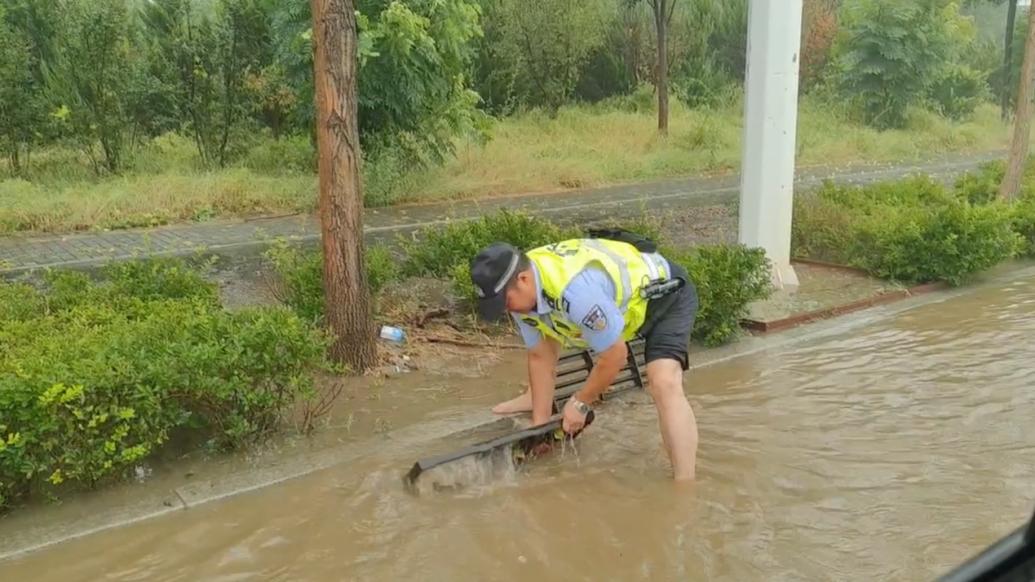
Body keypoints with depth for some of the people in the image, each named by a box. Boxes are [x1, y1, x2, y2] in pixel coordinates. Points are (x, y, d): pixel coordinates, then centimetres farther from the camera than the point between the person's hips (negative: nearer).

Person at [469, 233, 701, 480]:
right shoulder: (522, 289, -14)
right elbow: (540, 357, -4)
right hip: (622, 292, 9)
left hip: (667, 294, -8)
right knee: (542, 333, 15)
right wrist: (539, 424, -4)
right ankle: (533, 398, 37)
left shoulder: (575, 289, -42)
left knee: (664, 383, -29)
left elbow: (615, 356, -30)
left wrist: (580, 404, -15)